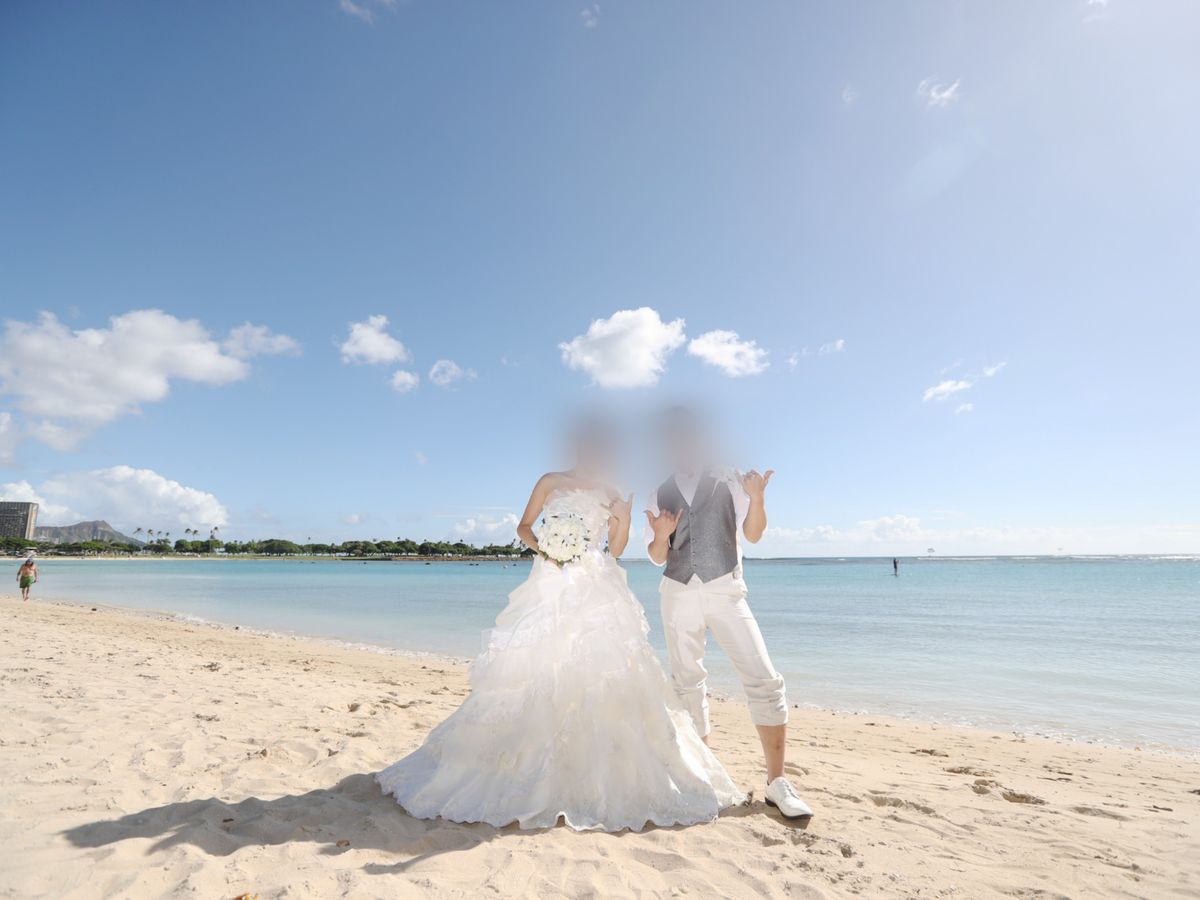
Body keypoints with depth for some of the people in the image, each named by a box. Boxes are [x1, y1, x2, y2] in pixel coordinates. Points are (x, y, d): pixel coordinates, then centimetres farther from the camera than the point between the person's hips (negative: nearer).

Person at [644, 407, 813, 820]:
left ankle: (777, 782, -2)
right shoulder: (661, 494, 9)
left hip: (725, 591, -2)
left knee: (764, 680, -11)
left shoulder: (728, 481, 3)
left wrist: (756, 497, -22)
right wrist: (661, 535, -11)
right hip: (679, 595, 3)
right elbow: (658, 557, 11)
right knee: (688, 685, 10)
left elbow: (753, 534, -4)